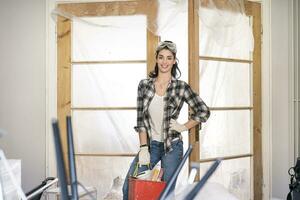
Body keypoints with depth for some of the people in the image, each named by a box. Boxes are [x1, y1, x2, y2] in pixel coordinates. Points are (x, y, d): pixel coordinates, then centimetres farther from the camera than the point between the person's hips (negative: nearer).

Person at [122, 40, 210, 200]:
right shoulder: (144, 85, 0)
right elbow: (141, 119, -2)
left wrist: (184, 127, -4)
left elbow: (204, 112, 0)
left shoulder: (181, 87, -6)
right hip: (150, 144, 2)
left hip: (172, 146, -2)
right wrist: (143, 148, -7)